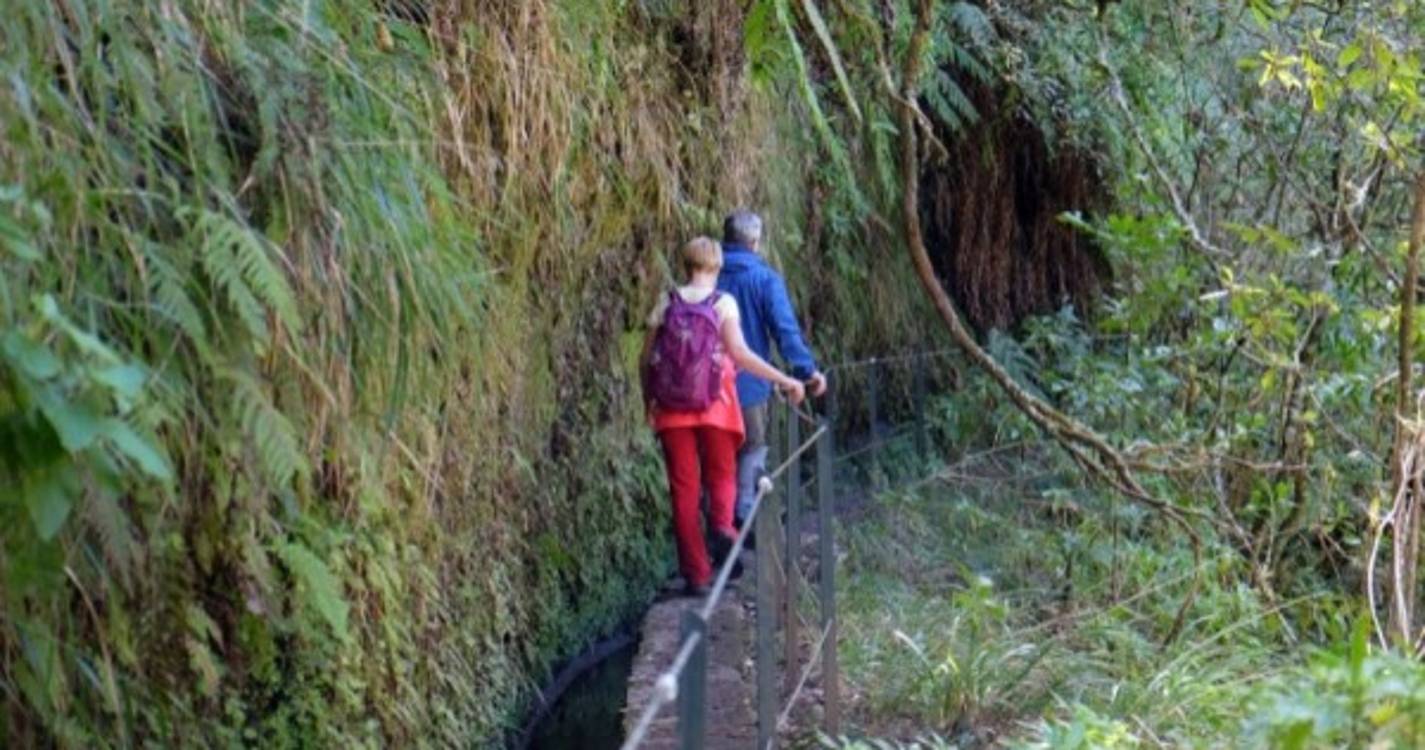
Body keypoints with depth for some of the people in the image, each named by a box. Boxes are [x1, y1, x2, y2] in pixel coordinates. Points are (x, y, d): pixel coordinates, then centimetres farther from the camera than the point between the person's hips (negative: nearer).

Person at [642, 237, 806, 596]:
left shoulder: (666, 303, 2)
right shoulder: (724, 303, -4)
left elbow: (646, 359, 2)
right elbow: (739, 353, -14)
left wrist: (648, 400, 16)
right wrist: (785, 380, -10)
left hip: (672, 408, 1)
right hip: (715, 404, -1)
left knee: (684, 486, 7)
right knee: (721, 475, 16)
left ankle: (695, 573, 7)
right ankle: (721, 525, -16)